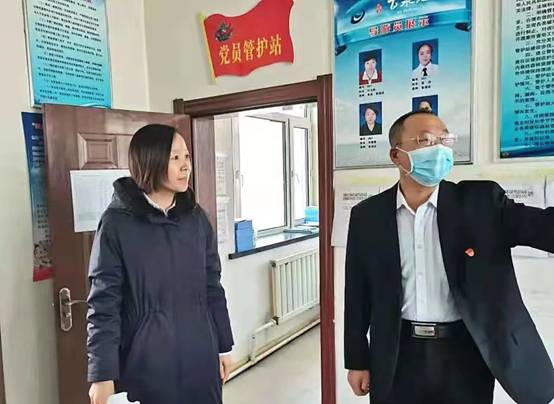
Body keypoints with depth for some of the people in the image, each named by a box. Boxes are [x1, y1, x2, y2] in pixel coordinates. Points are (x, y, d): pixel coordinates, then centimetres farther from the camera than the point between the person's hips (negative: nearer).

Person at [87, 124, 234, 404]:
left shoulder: (196, 218, 2)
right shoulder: (117, 223, -10)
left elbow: (213, 287, 7)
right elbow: (103, 302, -10)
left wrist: (224, 346, 9)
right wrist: (102, 374, -12)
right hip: (146, 363, -4)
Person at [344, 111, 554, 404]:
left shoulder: (481, 200, -4)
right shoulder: (367, 215, -3)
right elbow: (358, 293, 1)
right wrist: (357, 360, 3)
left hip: (465, 355, 0)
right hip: (396, 357, 1)